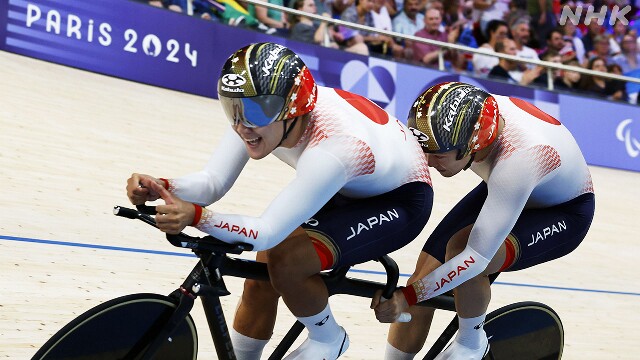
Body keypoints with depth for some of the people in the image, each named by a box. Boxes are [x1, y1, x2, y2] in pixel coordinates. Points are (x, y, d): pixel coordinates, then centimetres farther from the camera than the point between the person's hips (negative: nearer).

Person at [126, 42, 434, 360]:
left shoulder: (333, 146, -41)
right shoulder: (260, 110, -21)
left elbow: (268, 232, -41)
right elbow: (213, 181, -20)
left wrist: (195, 216, -53)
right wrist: (162, 189, -39)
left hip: (400, 200, -7)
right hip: (345, 190, 7)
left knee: (286, 262, -26)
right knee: (260, 280, -5)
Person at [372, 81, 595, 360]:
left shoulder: (517, 160, -43)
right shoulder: (459, 120, -28)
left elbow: (477, 258, -41)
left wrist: (407, 296, -37)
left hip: (564, 214, -6)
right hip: (501, 191, 6)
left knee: (461, 249, -32)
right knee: (423, 281, -8)